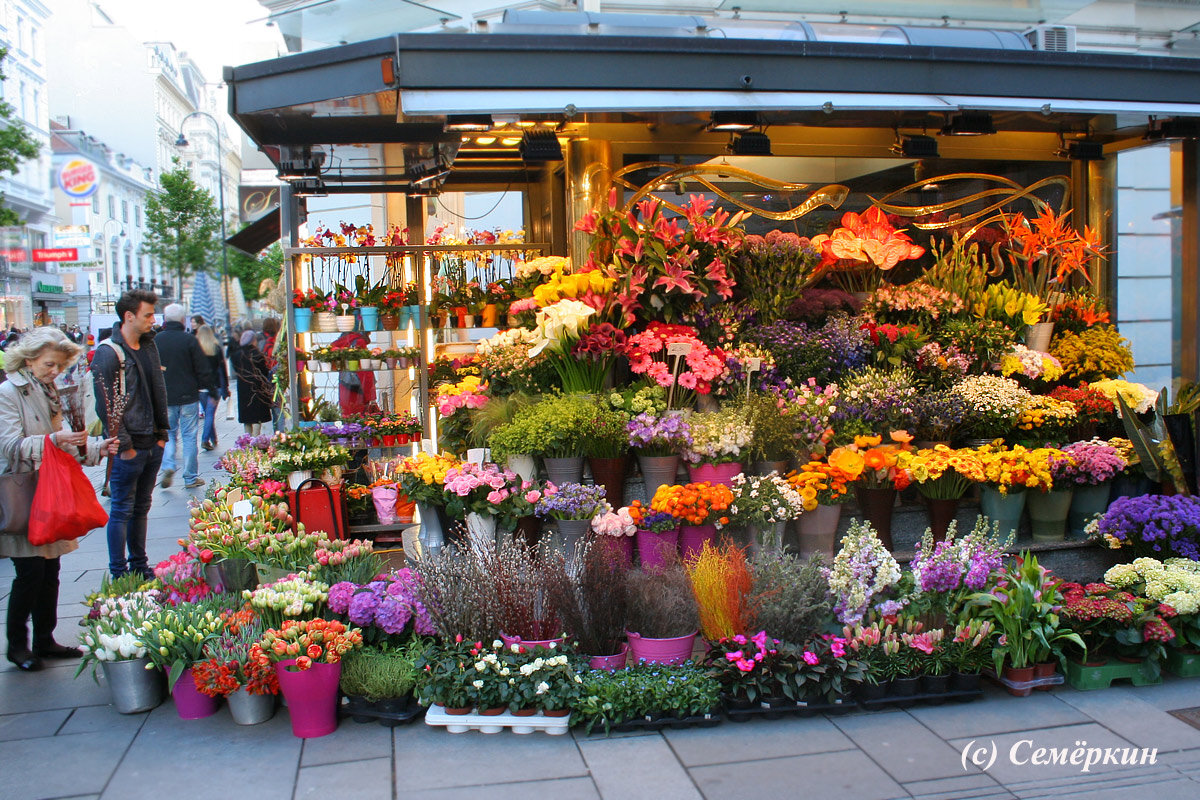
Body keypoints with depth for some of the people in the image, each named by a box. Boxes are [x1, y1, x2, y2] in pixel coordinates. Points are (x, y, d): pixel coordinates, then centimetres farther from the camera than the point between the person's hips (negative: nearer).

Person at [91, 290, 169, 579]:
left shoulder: (149, 345, 10)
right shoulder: (108, 352, -13)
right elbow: (105, 405, -15)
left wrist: (162, 433, 13)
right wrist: (124, 445, -14)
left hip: (153, 444, 7)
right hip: (128, 447, -7)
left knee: (141, 507, 15)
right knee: (122, 510, 1)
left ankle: (140, 566, 25)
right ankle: (119, 574, 9)